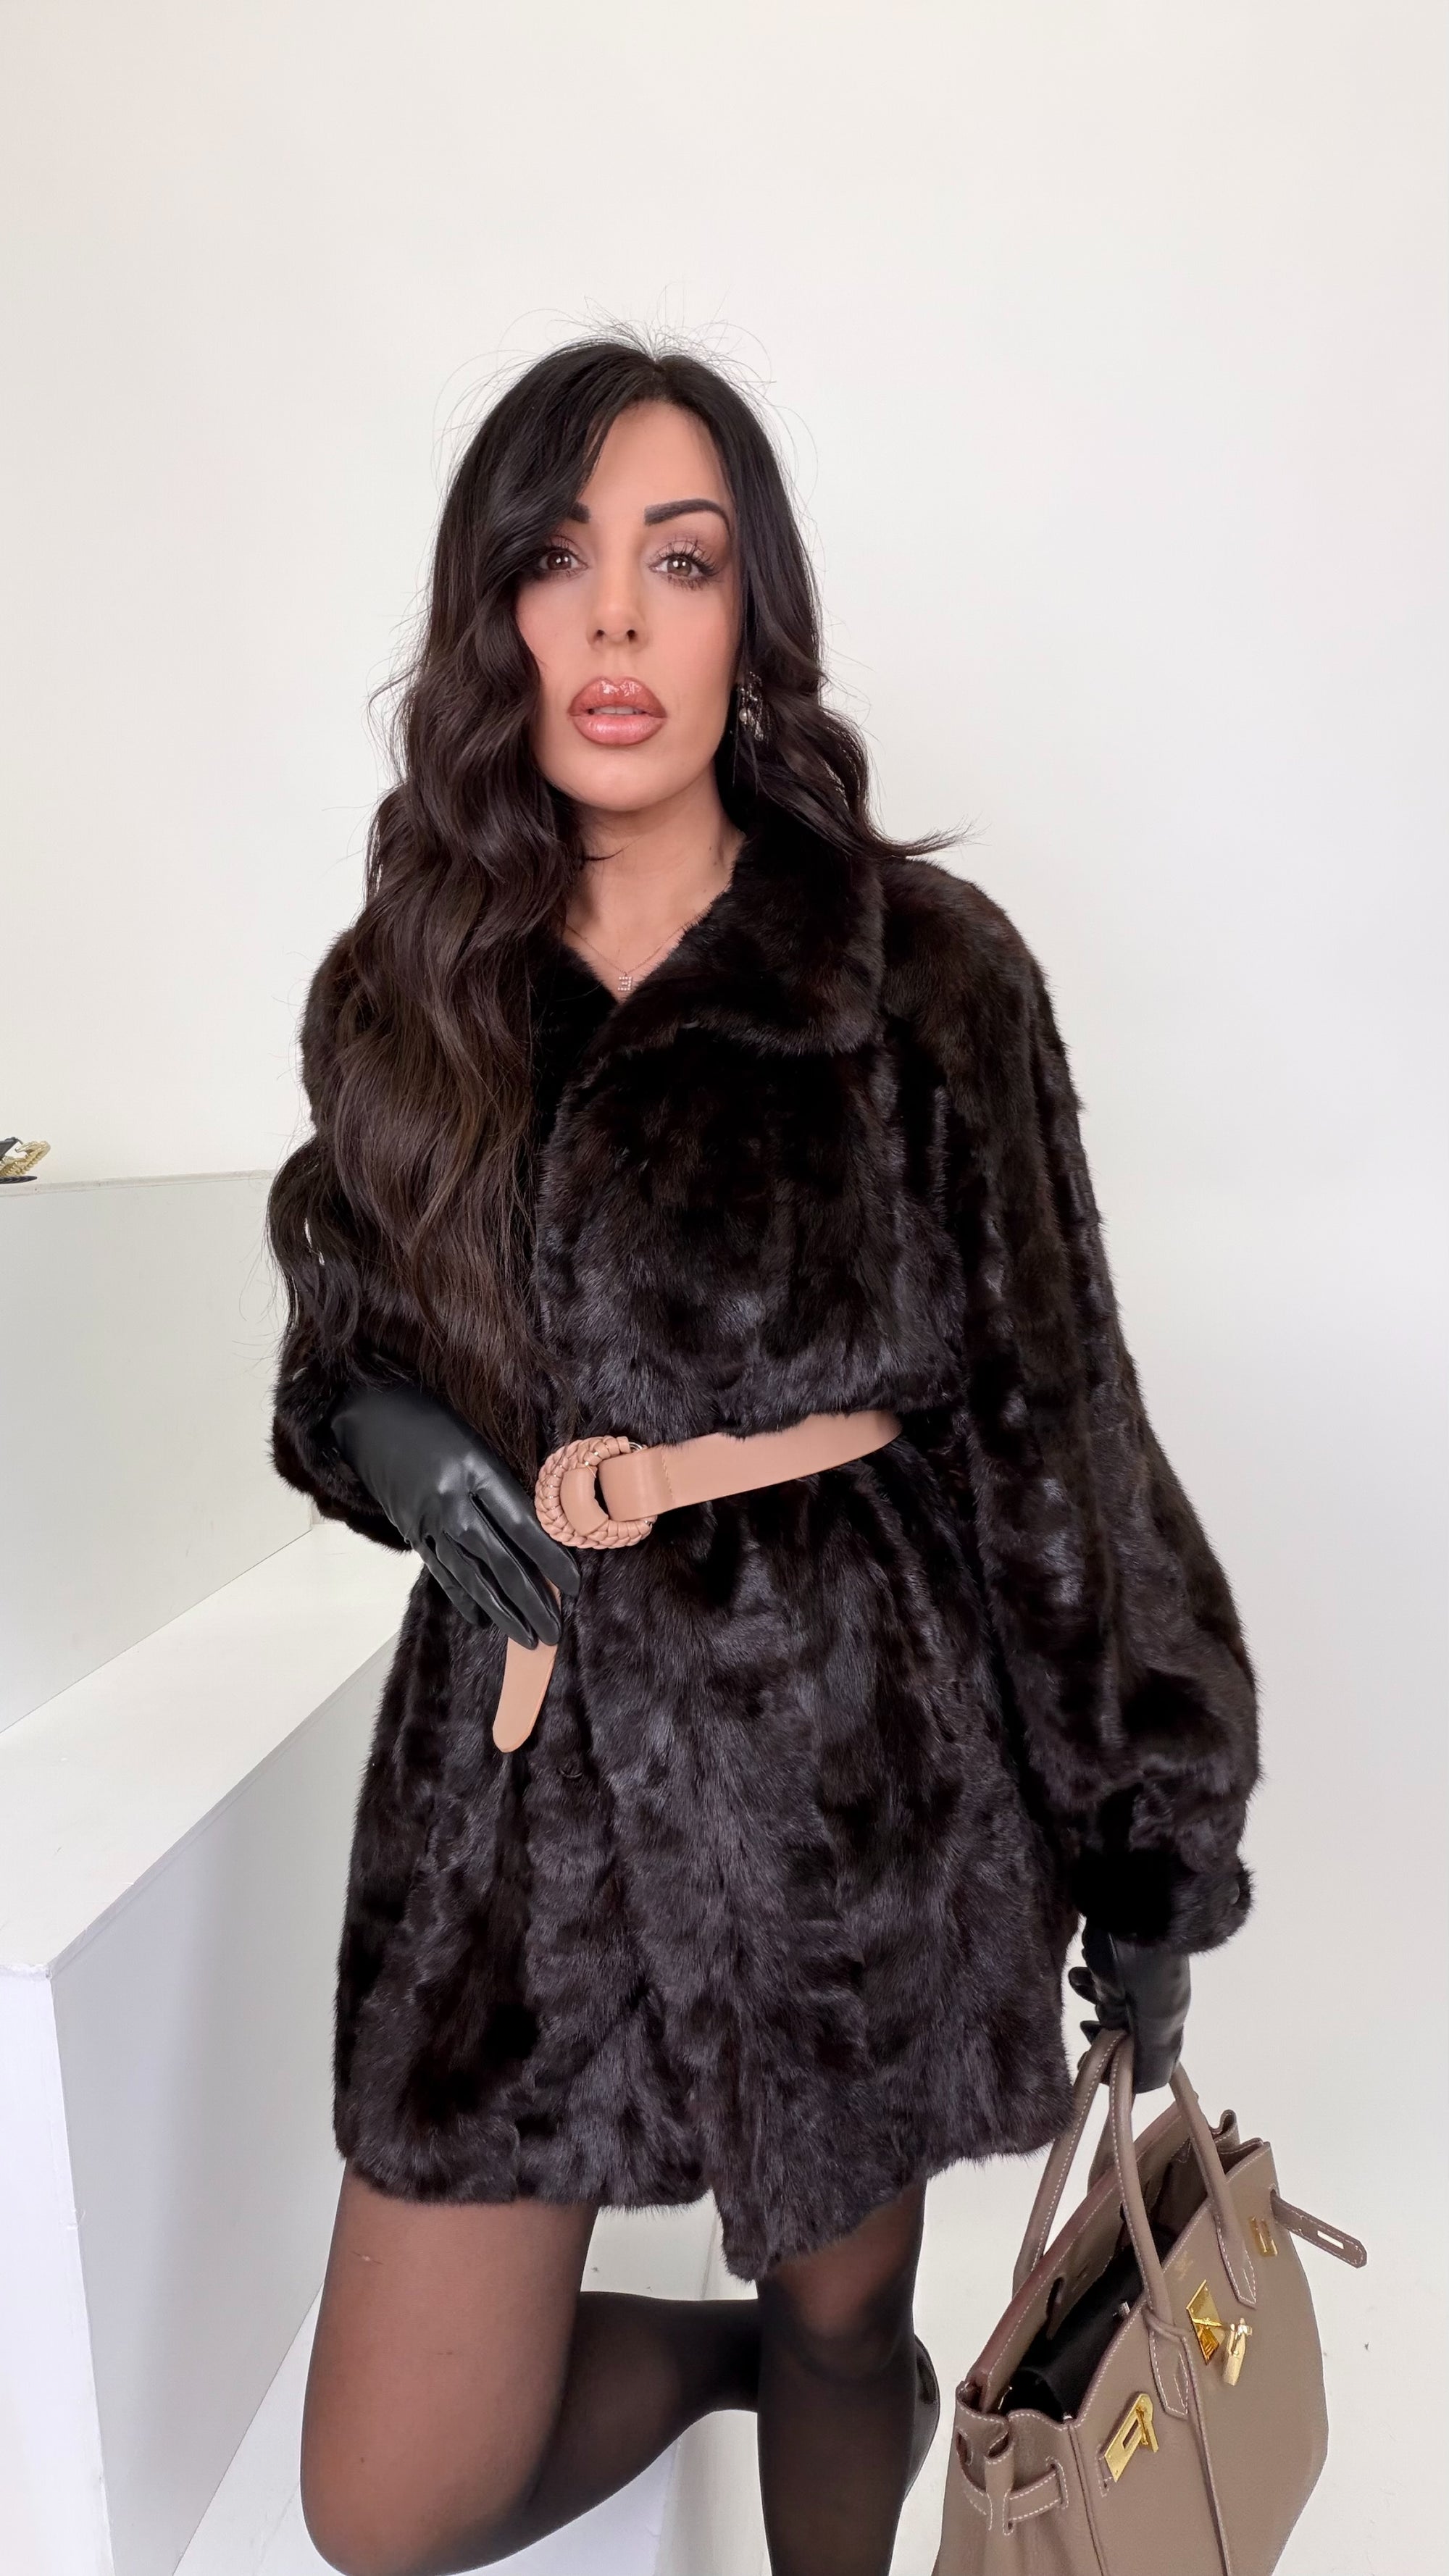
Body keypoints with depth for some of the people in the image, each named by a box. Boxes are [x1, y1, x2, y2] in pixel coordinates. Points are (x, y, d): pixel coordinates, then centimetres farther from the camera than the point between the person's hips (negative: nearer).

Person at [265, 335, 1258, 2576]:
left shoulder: (922, 968, -6)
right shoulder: (402, 994, 4)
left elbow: (1053, 1427, -3)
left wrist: (1143, 1854, 1)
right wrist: (391, 1438, -9)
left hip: (855, 1756, -3)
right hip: (523, 1766, 4)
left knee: (847, 2313, 18)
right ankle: (729, 2347, 39)